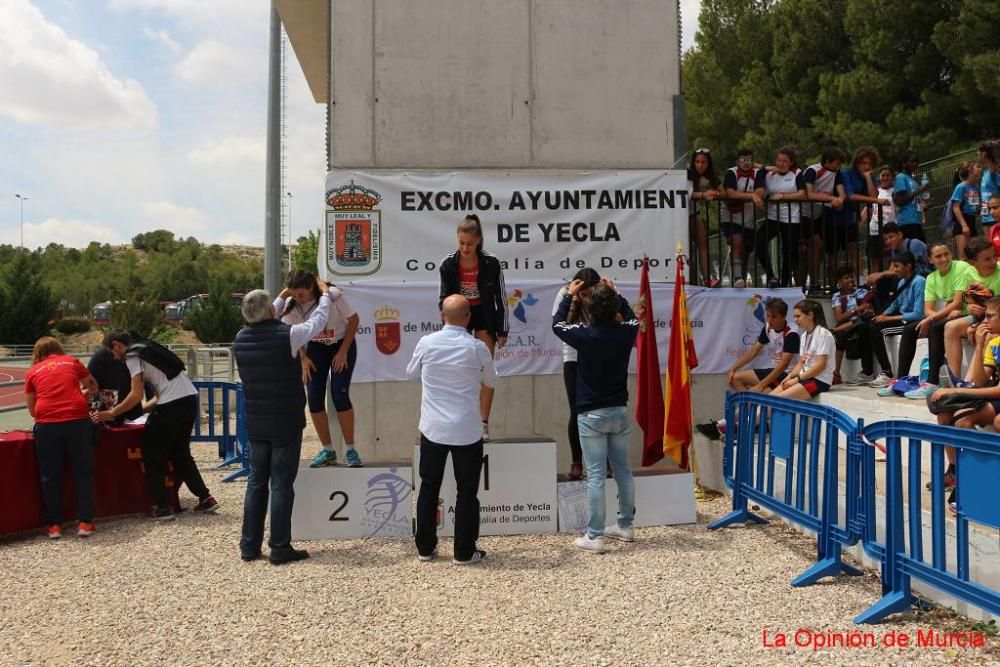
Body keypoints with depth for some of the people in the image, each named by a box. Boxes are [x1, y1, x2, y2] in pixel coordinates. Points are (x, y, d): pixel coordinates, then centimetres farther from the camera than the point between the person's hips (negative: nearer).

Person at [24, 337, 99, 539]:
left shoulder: (32, 372, 14)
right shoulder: (72, 362, 15)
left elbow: (32, 410, 18)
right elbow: (93, 387, 29)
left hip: (47, 424, 0)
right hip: (78, 420, 0)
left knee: (50, 475, 12)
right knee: (82, 472, 10)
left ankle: (54, 525, 17)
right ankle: (85, 522, 11)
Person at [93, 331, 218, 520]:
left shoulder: (132, 356, -2)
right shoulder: (146, 348, 24)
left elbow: (137, 395, -11)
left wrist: (112, 413, -1)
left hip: (172, 403, -8)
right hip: (190, 398, 8)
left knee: (152, 455, 7)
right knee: (180, 453, 20)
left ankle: (162, 507, 9)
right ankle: (205, 498, 17)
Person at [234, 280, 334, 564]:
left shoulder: (241, 339, 1)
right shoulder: (287, 335, -16)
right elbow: (318, 320, 0)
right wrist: (324, 293, 18)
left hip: (255, 423, 6)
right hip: (286, 423, -5)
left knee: (256, 481, 13)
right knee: (282, 484, 0)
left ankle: (249, 545, 19)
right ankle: (279, 548, 6)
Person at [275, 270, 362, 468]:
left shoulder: (333, 295, -26)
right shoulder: (291, 304, -16)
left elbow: (354, 320, -14)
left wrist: (343, 351, -14)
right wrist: (303, 358, -7)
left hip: (342, 344, -3)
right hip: (316, 348, 4)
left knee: (339, 395, -15)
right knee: (314, 398, -6)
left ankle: (350, 449, -2)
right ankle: (327, 450, 7)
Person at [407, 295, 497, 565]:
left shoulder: (426, 343, -6)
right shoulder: (477, 348, -9)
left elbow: (411, 374, 11)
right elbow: (490, 381, 8)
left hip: (433, 429, 2)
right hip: (467, 431, -2)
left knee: (429, 488, 15)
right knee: (466, 492, 8)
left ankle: (425, 548, 22)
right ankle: (464, 552, 13)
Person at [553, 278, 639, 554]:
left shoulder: (585, 335, -15)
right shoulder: (625, 333, -5)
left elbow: (557, 324, 5)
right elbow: (632, 318, 22)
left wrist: (569, 296, 16)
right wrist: (614, 294, 27)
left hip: (592, 415, -4)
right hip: (619, 412, 4)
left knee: (596, 475, -4)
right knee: (623, 470, 15)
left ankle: (594, 537, 0)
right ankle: (625, 526, 27)